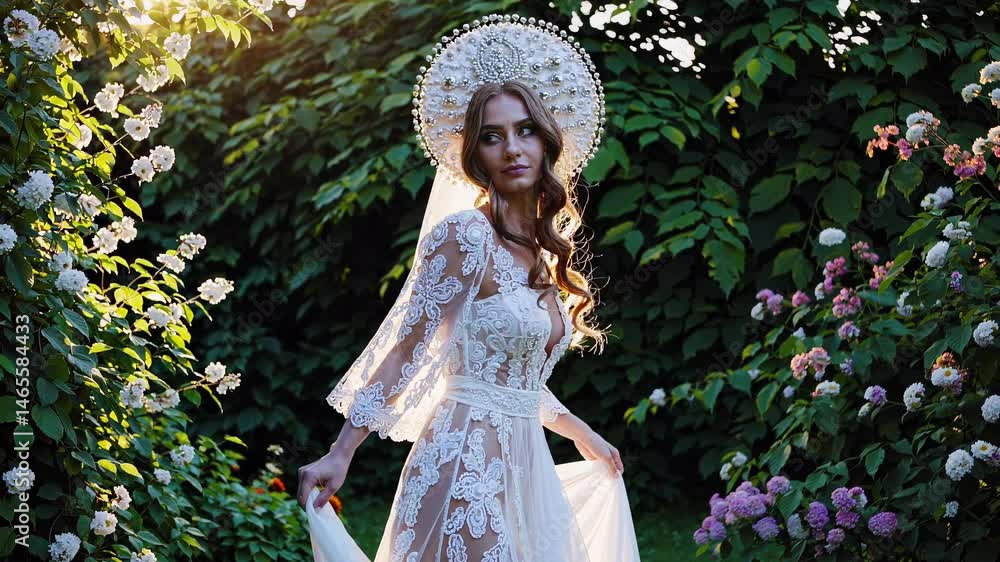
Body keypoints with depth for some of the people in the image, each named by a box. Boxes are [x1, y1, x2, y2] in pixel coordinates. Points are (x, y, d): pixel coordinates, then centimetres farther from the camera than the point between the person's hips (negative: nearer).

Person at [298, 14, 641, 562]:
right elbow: (402, 346, -13)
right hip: (468, 460, -8)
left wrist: (579, 432, 32)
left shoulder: (539, 250, 12)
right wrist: (340, 454, -18)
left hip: (523, 463, 8)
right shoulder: (466, 234, -11)